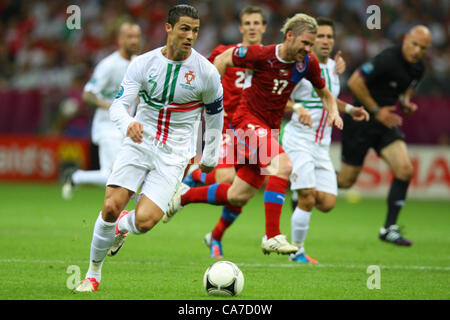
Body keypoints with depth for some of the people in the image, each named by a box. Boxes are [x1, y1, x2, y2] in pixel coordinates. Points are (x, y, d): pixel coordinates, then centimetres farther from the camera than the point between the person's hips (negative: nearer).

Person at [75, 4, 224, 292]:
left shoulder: (206, 72, -6)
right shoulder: (143, 64, -5)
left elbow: (215, 113, 10)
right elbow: (118, 105, -11)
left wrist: (210, 157, 17)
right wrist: (128, 124, -35)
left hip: (173, 157, -1)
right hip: (139, 143, 1)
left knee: (144, 221, -18)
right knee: (111, 206, -15)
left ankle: (122, 226, 22)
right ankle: (93, 273, 8)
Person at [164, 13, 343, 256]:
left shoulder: (307, 63, -2)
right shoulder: (261, 54, -16)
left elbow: (324, 93, 14)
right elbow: (223, 60, -1)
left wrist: (333, 111, -6)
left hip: (269, 129, 7)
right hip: (248, 120, -6)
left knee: (238, 197, 7)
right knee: (283, 165, -30)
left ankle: (184, 195, 31)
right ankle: (272, 236, -30)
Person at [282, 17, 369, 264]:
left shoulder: (333, 67, 11)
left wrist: (349, 109, 12)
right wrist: (297, 108, -30)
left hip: (322, 145, 6)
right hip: (299, 140, -6)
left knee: (327, 203, -4)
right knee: (307, 199, -13)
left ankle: (300, 194, 27)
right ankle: (297, 251, 4)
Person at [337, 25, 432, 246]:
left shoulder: (418, 68, 2)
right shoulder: (388, 60, -23)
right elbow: (354, 82, -23)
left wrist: (406, 101, 2)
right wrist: (376, 110, -18)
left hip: (386, 122, 7)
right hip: (360, 121, -7)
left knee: (405, 170, -13)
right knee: (346, 181, 1)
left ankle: (390, 228, -4)